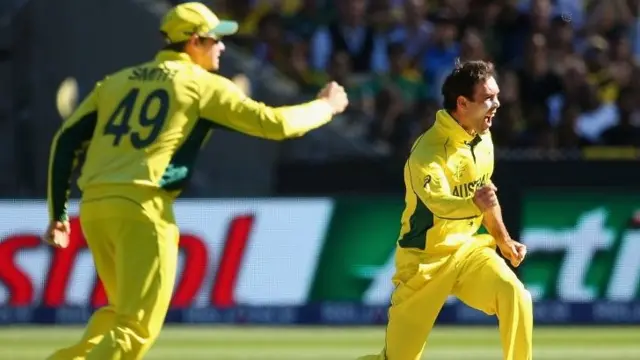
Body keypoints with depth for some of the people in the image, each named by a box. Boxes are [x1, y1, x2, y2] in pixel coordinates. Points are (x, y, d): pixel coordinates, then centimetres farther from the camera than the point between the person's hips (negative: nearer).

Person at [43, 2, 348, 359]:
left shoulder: (117, 81, 20)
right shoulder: (204, 84, 5)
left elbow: (66, 141, 14)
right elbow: (276, 124, 4)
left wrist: (58, 214, 17)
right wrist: (327, 107, 22)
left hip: (92, 205, 6)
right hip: (141, 208, -6)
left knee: (123, 310, 25)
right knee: (137, 328, -4)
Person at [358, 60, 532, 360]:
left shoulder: (483, 138, 0)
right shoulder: (429, 150, -24)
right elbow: (438, 203, -41)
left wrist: (503, 239, 17)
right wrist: (475, 204, -60)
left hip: (467, 249, 5)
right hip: (425, 259, -5)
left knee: (516, 297, -25)